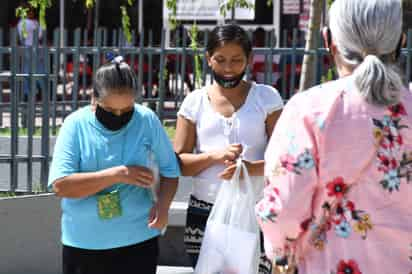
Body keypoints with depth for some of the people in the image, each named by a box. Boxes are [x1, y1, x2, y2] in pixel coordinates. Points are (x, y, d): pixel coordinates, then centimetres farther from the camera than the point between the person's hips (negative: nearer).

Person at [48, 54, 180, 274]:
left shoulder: (147, 120, -3)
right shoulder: (76, 125, -8)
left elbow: (169, 169, 7)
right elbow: (60, 185, -16)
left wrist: (163, 203, -14)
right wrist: (117, 174, -22)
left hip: (138, 241, 1)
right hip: (83, 244, 0)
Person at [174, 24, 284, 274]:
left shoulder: (266, 98, 1)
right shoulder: (195, 101, 5)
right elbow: (178, 162, 4)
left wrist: (252, 168, -21)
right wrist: (214, 156, -14)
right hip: (204, 213, 2)